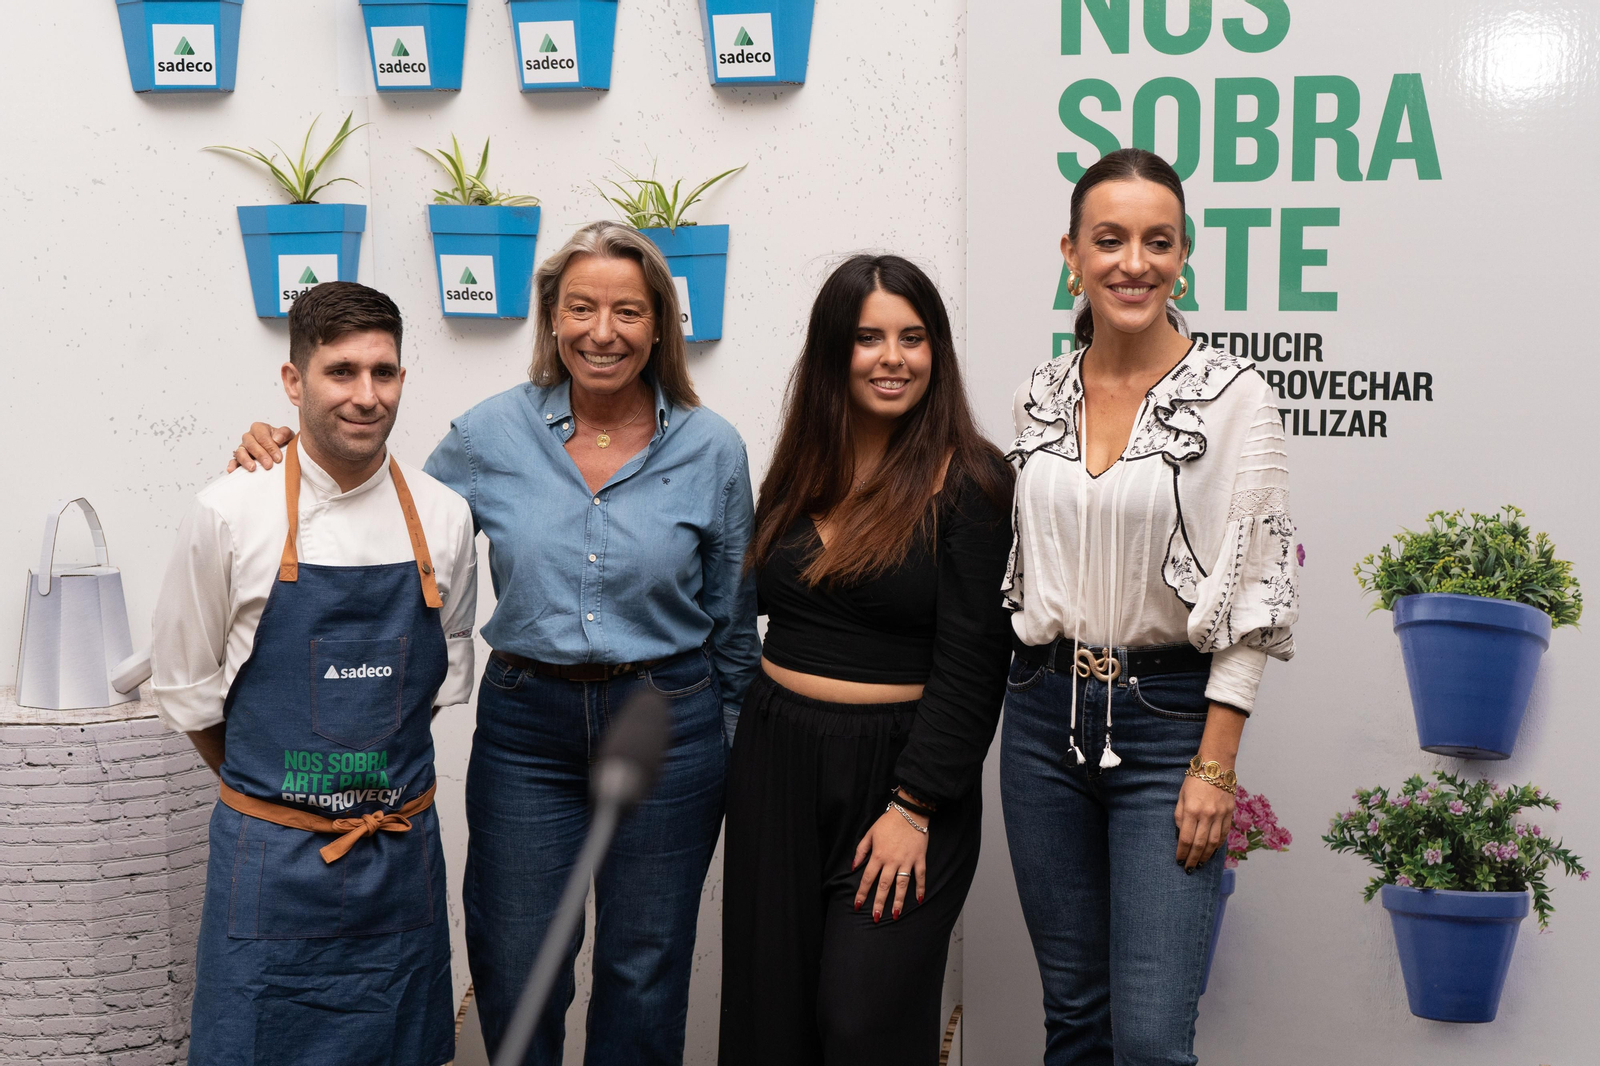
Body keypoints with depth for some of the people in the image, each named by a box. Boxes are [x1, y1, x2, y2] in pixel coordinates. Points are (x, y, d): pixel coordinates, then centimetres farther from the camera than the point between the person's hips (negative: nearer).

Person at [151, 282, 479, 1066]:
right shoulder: (230, 514, -8)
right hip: (271, 857, -2)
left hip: (404, 853, 3)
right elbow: (186, 685, 2)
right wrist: (265, 792, 9)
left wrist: (371, 767, 7)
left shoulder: (443, 517, 0)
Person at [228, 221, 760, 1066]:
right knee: (513, 968, 9)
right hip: (525, 722, 1)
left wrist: (738, 751, 10)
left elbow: (733, 623, 5)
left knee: (643, 971, 12)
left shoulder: (712, 450, -4)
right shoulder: (491, 436, -4)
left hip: (667, 725, 0)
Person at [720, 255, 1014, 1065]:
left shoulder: (969, 481, -8)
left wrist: (913, 808, -15)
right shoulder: (798, 470, 9)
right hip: (775, 762, 5)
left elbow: (971, 662, -11)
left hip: (896, 766, -5)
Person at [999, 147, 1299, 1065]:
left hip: (1170, 717, -4)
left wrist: (1215, 765, -12)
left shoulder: (1233, 396, -7)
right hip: (1044, 714, 5)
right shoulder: (1040, 399, 7)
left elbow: (1256, 592, -9)